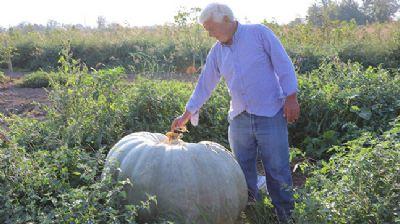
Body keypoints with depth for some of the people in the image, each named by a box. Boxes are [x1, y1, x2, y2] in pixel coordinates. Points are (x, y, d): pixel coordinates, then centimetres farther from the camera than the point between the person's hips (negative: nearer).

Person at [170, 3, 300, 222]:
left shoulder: (259, 33, -4)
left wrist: (291, 98, -11)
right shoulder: (216, 51, 10)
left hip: (270, 115, -5)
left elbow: (284, 65, -5)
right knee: (242, 173, 9)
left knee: (277, 171, 0)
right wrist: (186, 115, 14)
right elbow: (204, 85, 15)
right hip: (238, 119, 5)